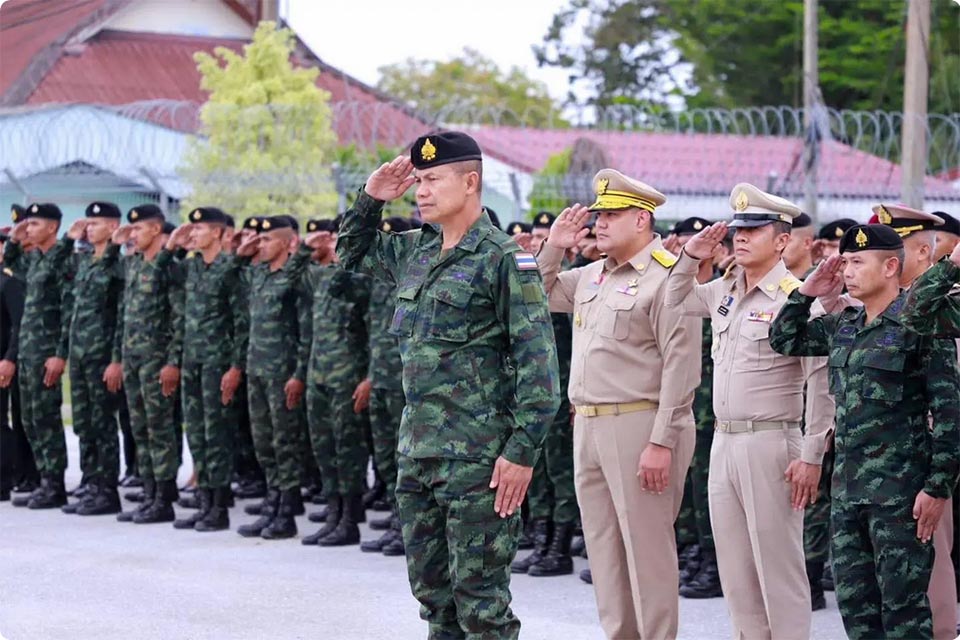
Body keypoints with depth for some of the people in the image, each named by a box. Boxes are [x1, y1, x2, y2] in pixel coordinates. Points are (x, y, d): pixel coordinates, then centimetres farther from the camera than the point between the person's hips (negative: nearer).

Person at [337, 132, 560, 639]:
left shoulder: (503, 259, -11)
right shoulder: (416, 252, 12)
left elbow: (537, 361, -14)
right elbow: (352, 253, 31)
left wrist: (523, 450, -19)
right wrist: (371, 198, 13)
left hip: (477, 457, -8)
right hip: (417, 452, 8)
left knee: (479, 597, -4)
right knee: (431, 588, 14)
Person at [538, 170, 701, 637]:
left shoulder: (665, 276, -11)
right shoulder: (592, 275, 15)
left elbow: (681, 366, -17)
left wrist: (662, 443, -21)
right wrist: (553, 247, 11)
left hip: (638, 426, -8)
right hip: (588, 426, 8)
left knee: (647, 549, -4)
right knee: (604, 547, 13)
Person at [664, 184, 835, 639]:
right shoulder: (723, 291, 11)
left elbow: (822, 381, -15)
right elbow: (675, 302, 30)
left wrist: (811, 457, -18)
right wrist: (689, 257, 11)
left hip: (770, 443, -7)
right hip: (724, 441, 7)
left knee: (778, 566, -2)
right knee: (735, 567, 13)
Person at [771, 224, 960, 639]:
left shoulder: (919, 324, -10)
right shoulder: (842, 326, 11)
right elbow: (784, 341, 25)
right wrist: (807, 292, 10)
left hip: (899, 491, -7)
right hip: (848, 487, 7)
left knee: (903, 606, -3)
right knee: (854, 604, 11)